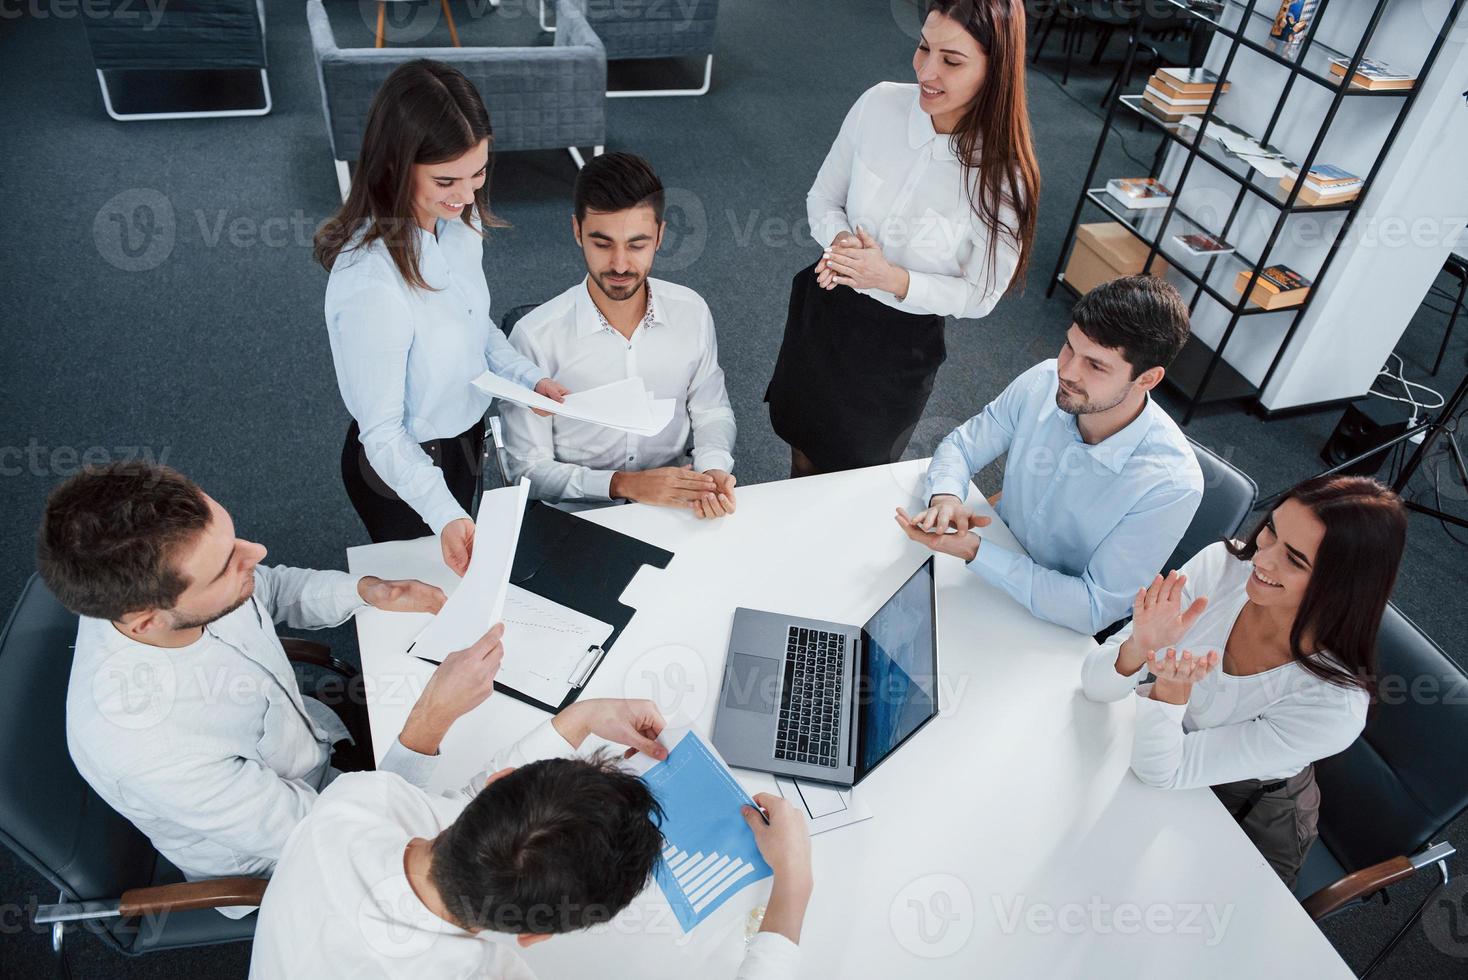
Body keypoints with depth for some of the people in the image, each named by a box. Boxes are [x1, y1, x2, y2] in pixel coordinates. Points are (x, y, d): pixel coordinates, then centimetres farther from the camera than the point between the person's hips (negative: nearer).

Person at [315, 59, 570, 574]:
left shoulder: (460, 222, -14)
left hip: (466, 435, 7)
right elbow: (382, 432, -27)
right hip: (403, 468, -6)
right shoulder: (369, 285, -37)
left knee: (461, 572, 32)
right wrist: (444, 517, -40)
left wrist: (528, 377, -9)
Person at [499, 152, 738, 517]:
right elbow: (530, 470, -8)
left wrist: (713, 469, -9)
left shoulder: (691, 311, -2)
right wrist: (624, 484, -20)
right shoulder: (536, 336, -14)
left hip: (674, 502, 3)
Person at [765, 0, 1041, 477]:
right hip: (824, 309, 3)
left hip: (902, 343, -3)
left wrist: (893, 279, -29)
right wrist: (840, 240, -24)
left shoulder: (1003, 175, -24)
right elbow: (823, 198, -1)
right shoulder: (880, 103, -15)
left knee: (853, 473, 20)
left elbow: (980, 295, -14)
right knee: (803, 440, 27)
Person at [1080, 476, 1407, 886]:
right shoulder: (1222, 564, -24)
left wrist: (1172, 690, -48)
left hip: (1252, 818, -3)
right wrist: (1139, 648, -43)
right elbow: (1095, 685, -21)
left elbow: (1160, 772, -28)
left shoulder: (1335, 707, -33)